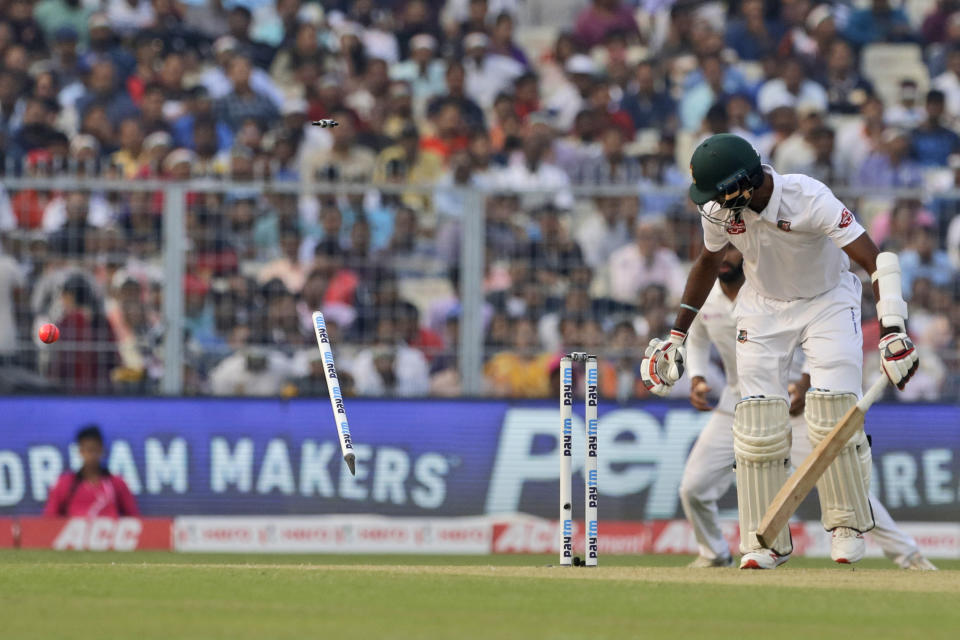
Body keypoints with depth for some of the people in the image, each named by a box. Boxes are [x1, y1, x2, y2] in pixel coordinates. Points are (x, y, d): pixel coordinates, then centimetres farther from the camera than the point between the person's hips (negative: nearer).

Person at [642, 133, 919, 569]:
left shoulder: (810, 200, -32)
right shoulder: (719, 210, -16)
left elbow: (876, 259, -35)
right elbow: (708, 262, 7)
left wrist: (892, 332, -47)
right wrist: (677, 335, 10)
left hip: (828, 300, -4)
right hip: (763, 307, 4)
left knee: (833, 415, -17)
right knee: (758, 420, -7)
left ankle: (847, 525, 3)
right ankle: (767, 542, 3)